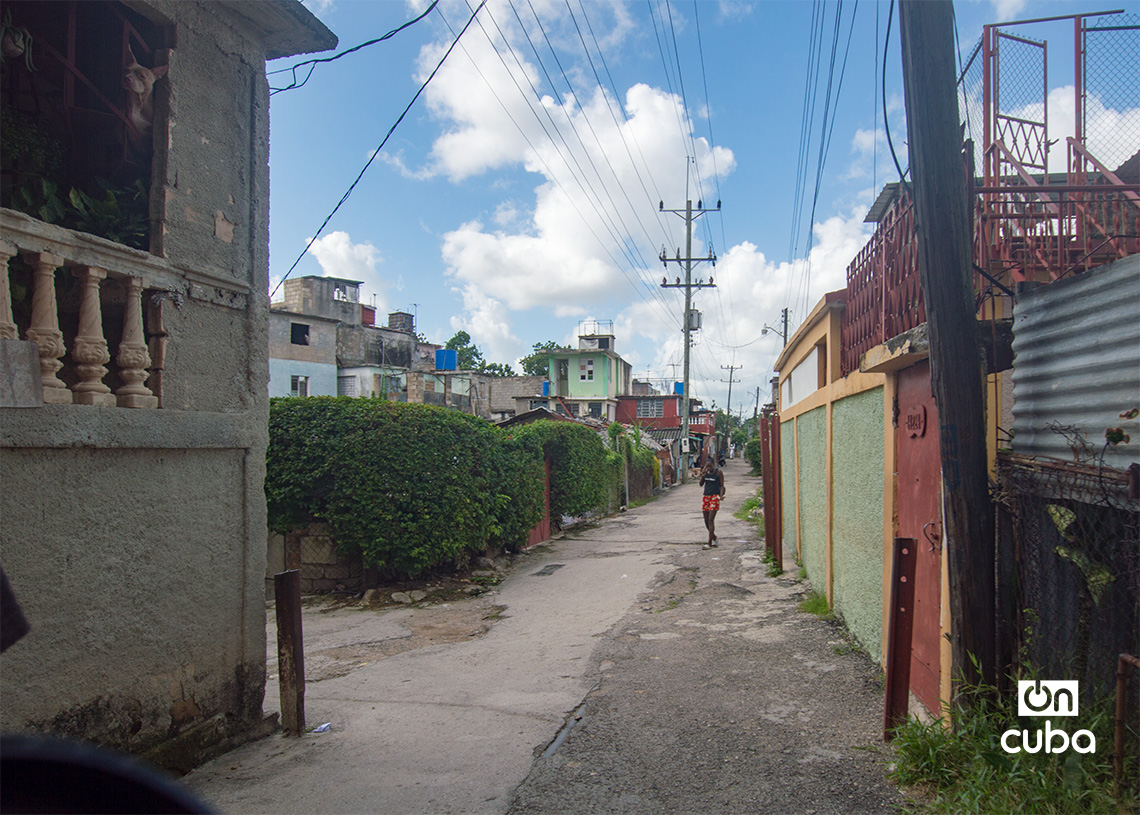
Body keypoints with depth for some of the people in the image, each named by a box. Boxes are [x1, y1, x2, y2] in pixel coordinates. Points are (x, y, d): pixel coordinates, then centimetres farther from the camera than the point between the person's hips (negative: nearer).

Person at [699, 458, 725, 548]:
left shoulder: (719, 472, -4)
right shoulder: (705, 472, 9)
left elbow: (722, 486, -1)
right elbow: (701, 484, 11)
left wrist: (721, 496, -17)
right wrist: (702, 476, -8)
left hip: (715, 497, -6)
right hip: (706, 497, 6)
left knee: (711, 520, -13)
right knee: (706, 520, 9)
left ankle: (710, 543, -13)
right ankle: (714, 537, 32)